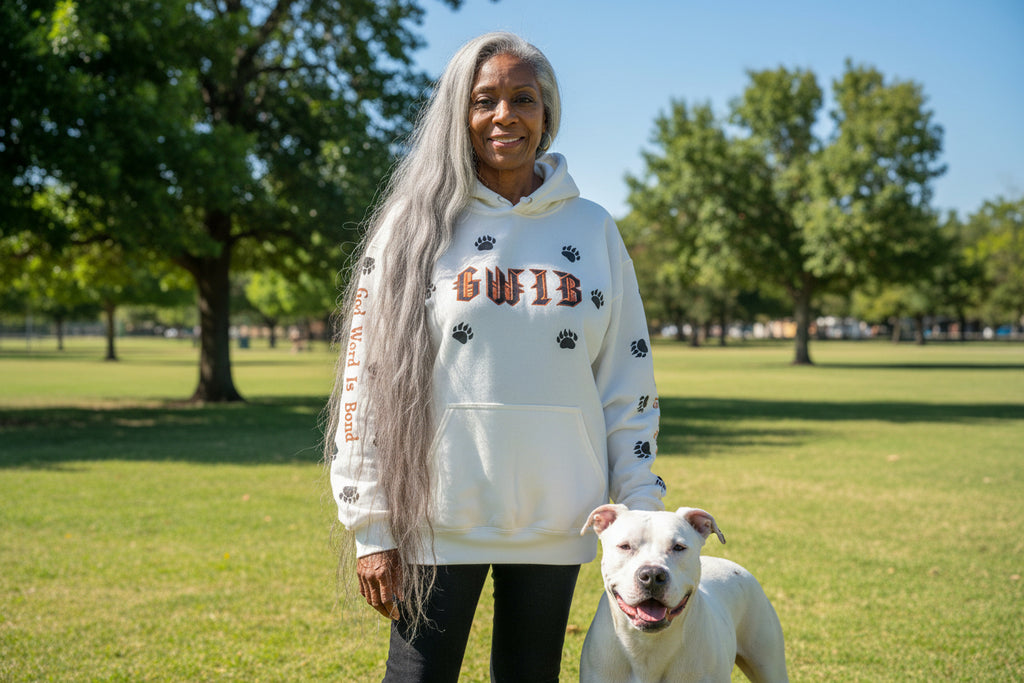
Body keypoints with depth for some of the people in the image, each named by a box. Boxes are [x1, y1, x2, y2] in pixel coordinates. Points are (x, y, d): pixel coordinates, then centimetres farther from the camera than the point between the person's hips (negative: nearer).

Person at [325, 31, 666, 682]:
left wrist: (642, 511, 5)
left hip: (554, 522, 2)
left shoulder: (592, 229, 8)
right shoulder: (416, 225, 1)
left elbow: (628, 383, 10)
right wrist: (371, 527, -6)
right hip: (440, 518, -2)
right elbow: (366, 377, -2)